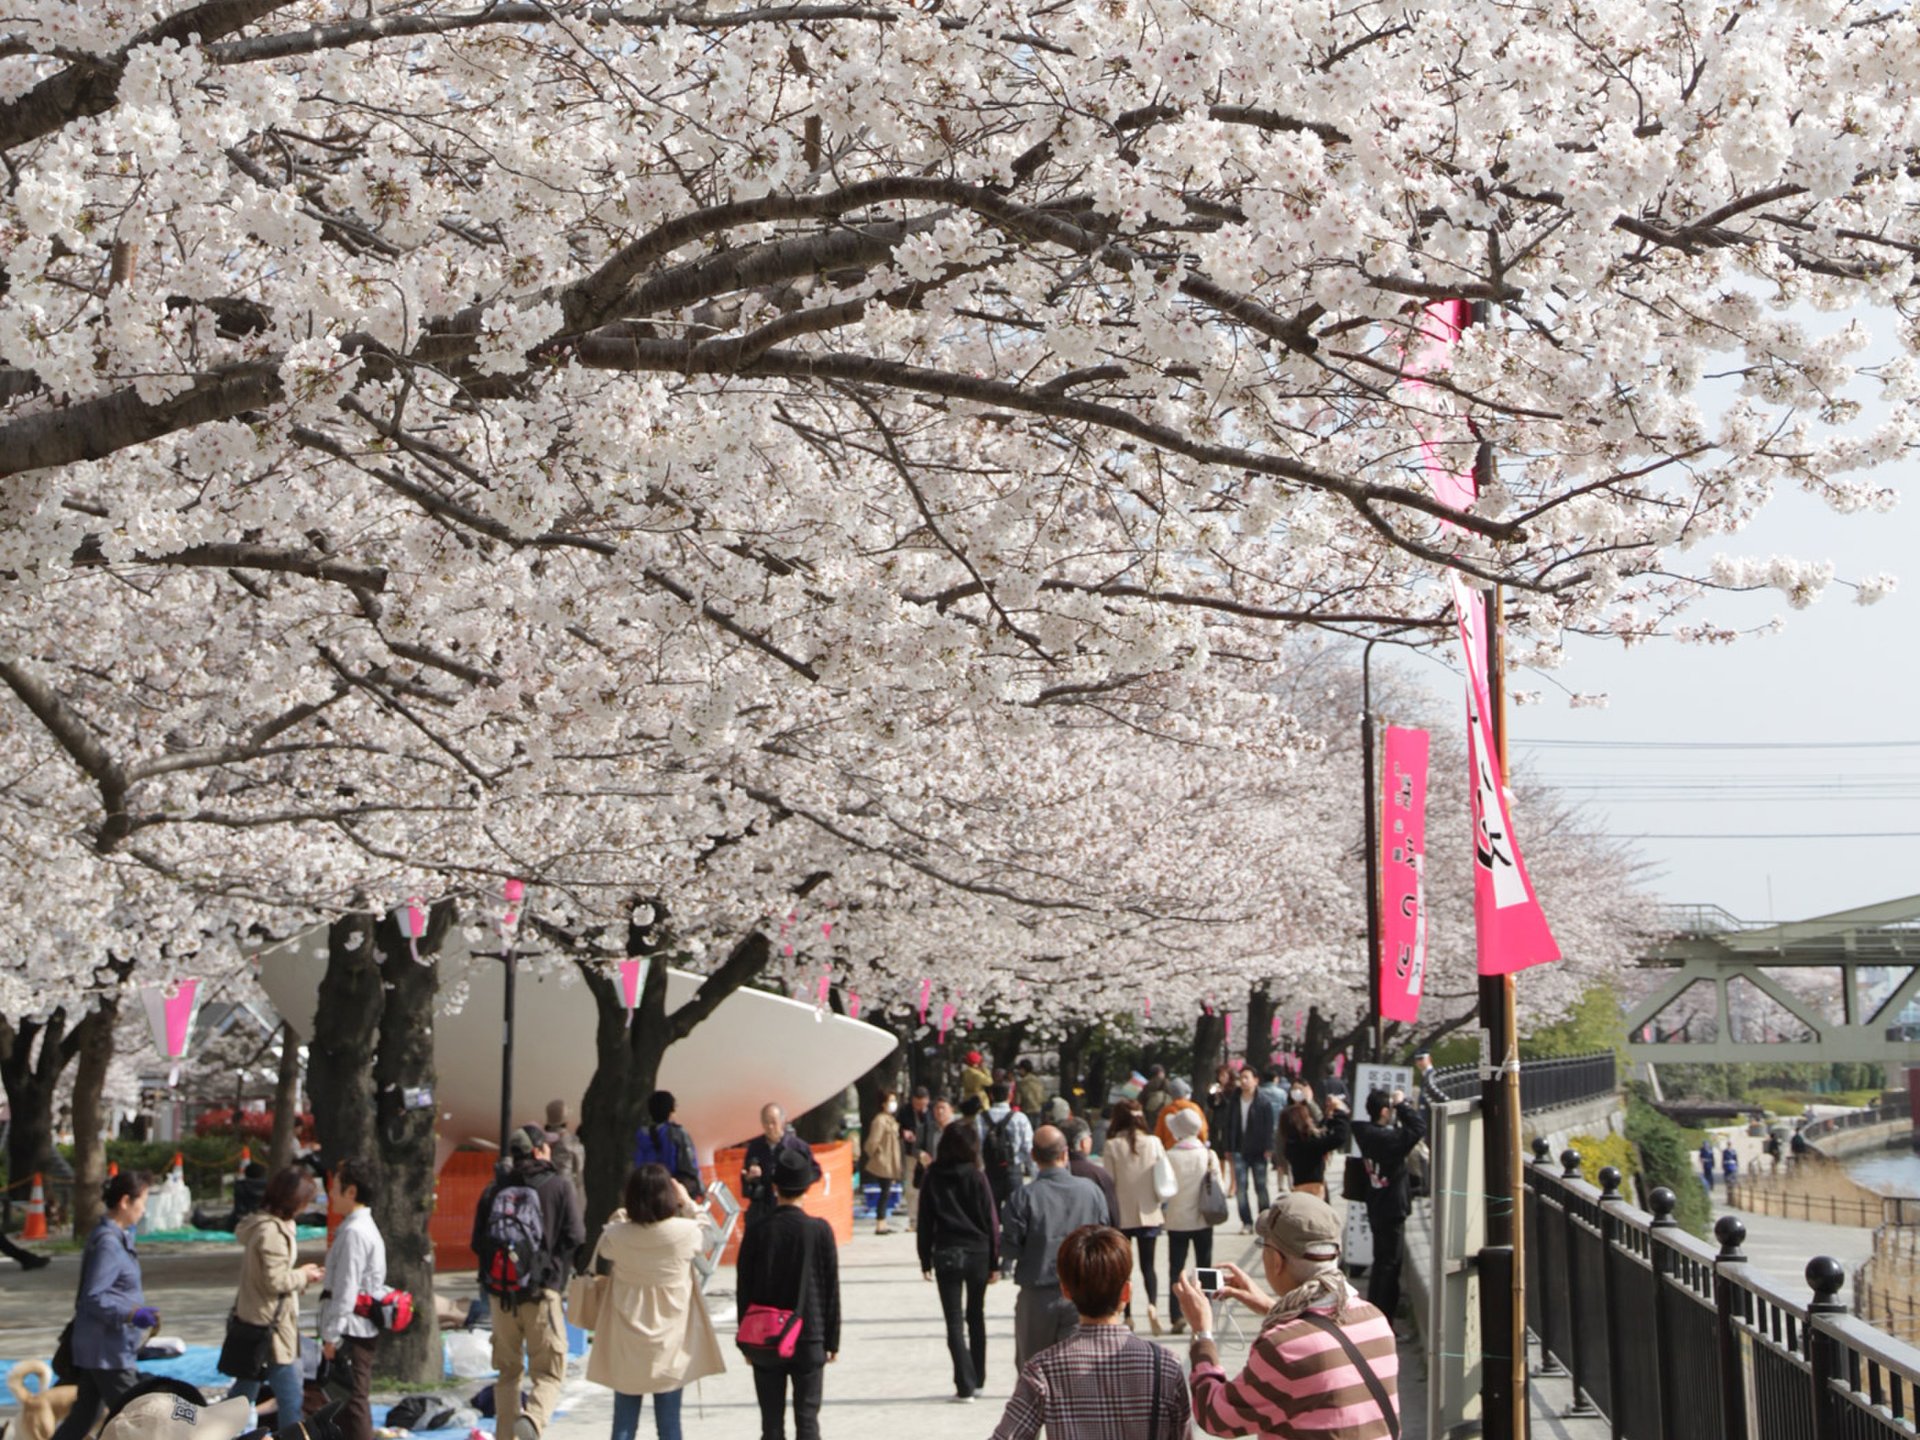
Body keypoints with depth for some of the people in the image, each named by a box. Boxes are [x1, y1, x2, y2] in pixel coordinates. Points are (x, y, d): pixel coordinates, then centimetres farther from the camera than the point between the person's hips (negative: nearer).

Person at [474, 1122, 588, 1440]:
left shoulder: (494, 1190, 6)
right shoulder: (559, 1187, -3)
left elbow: (478, 1242, 7)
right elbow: (575, 1238, -7)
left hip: (501, 1291, 4)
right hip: (544, 1292, -4)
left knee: (507, 1371, 18)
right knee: (548, 1371, -1)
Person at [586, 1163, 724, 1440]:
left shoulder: (616, 1235, -11)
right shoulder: (685, 1232, -14)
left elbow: (601, 1258, 12)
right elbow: (704, 1234, 10)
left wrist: (621, 1214, 14)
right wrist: (688, 1204, 21)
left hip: (626, 1345, 1)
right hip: (670, 1344, -1)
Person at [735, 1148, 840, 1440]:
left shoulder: (757, 1232, -7)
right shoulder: (820, 1230, -8)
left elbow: (744, 1291, -1)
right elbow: (832, 1290, -2)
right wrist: (832, 1341, 7)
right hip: (809, 1339, -1)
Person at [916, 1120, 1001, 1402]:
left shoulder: (933, 1178, -1)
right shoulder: (976, 1177, -5)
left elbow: (925, 1221, 1)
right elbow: (991, 1219, -4)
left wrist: (926, 1259, 8)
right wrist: (995, 1261, 2)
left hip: (945, 1254, 0)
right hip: (977, 1252, 0)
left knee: (954, 1321, 0)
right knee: (976, 1317, 16)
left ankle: (965, 1384, -9)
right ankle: (977, 1380, 22)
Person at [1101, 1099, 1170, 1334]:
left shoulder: (1112, 1147, -9)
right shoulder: (1154, 1143, -4)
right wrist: (1164, 1209, 12)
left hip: (1121, 1215, -2)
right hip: (1148, 1213, 2)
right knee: (1148, 1262, 10)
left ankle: (1128, 1315, 12)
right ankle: (1152, 1303, -14)